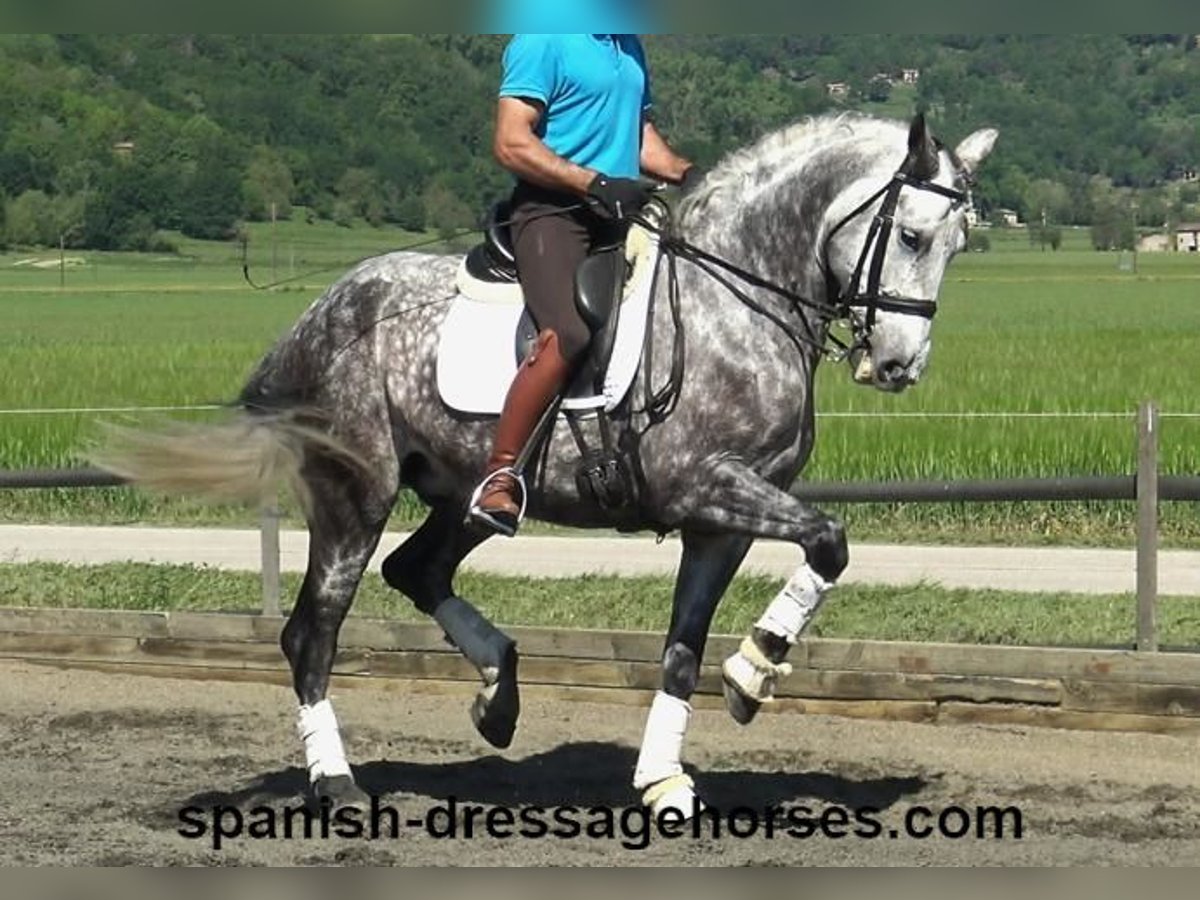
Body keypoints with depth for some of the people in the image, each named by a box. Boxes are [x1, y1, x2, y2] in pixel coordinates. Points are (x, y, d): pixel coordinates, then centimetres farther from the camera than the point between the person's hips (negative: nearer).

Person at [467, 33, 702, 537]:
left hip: (618, 216, 9)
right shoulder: (544, 42, -7)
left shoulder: (627, 46, 19)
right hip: (553, 211, -9)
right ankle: (499, 477, -24)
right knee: (570, 333, -30)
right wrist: (597, 183, -19)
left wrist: (683, 173, 8)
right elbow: (511, 145, -14)